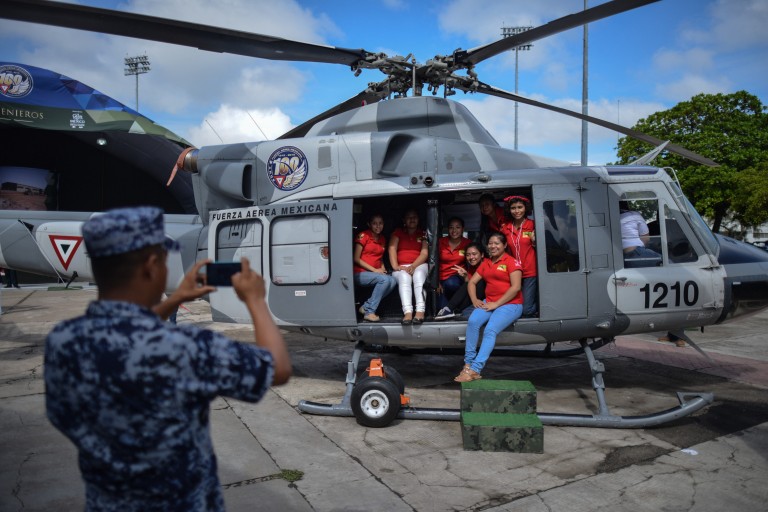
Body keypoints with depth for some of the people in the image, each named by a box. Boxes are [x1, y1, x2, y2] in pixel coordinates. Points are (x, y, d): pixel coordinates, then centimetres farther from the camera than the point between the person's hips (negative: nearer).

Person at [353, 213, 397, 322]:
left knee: (393, 281, -22)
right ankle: (369, 312, -23)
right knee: (385, 279, -30)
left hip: (377, 272, 6)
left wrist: (383, 269, 3)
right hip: (359, 273, -6)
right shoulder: (363, 236, -6)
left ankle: (366, 307, -14)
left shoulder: (382, 239, 15)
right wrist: (375, 270, -13)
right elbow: (356, 259, -9)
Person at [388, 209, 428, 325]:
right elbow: (392, 248, -1)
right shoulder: (398, 232, 14)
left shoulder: (423, 234, 13)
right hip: (401, 267, 0)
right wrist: (395, 266, -18)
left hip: (419, 265, 0)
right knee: (404, 278, -34)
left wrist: (413, 266, -17)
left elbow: (424, 253, -1)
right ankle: (408, 312, -50)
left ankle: (420, 311, -46)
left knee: (418, 276, -34)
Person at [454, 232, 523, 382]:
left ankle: (474, 369, -31)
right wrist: (474, 299, -1)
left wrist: (497, 304, -15)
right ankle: (468, 364, -23)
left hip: (510, 304, -5)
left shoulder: (511, 262, -3)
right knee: (473, 322, -24)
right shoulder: (485, 263, 17)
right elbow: (472, 282, 18)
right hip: (489, 302, 5)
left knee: (490, 330, -28)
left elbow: (516, 287, -13)